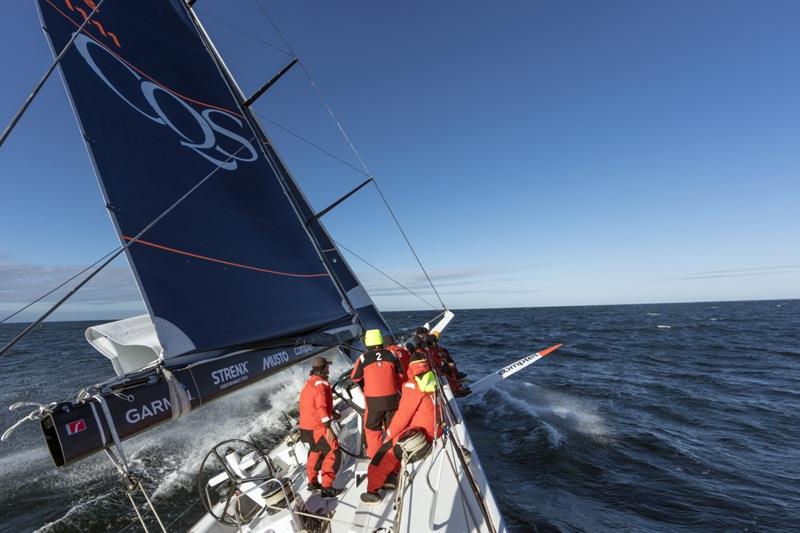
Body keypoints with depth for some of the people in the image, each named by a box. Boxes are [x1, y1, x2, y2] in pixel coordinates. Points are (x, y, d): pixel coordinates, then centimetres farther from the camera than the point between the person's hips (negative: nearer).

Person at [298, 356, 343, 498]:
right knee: (333, 453, -5)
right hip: (317, 427, -10)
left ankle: (313, 482, 36)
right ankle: (327, 487, -3)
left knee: (316, 452, 24)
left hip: (307, 425, 10)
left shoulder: (309, 382, 12)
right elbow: (321, 406, -25)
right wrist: (328, 427, -24)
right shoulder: (320, 383, -18)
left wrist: (332, 414, 22)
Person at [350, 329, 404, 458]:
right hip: (392, 398, 3)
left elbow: (355, 378, 1)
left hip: (373, 400, -2)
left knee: (372, 427, 15)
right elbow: (400, 375, 6)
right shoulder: (391, 355, -3)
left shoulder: (363, 358, -10)